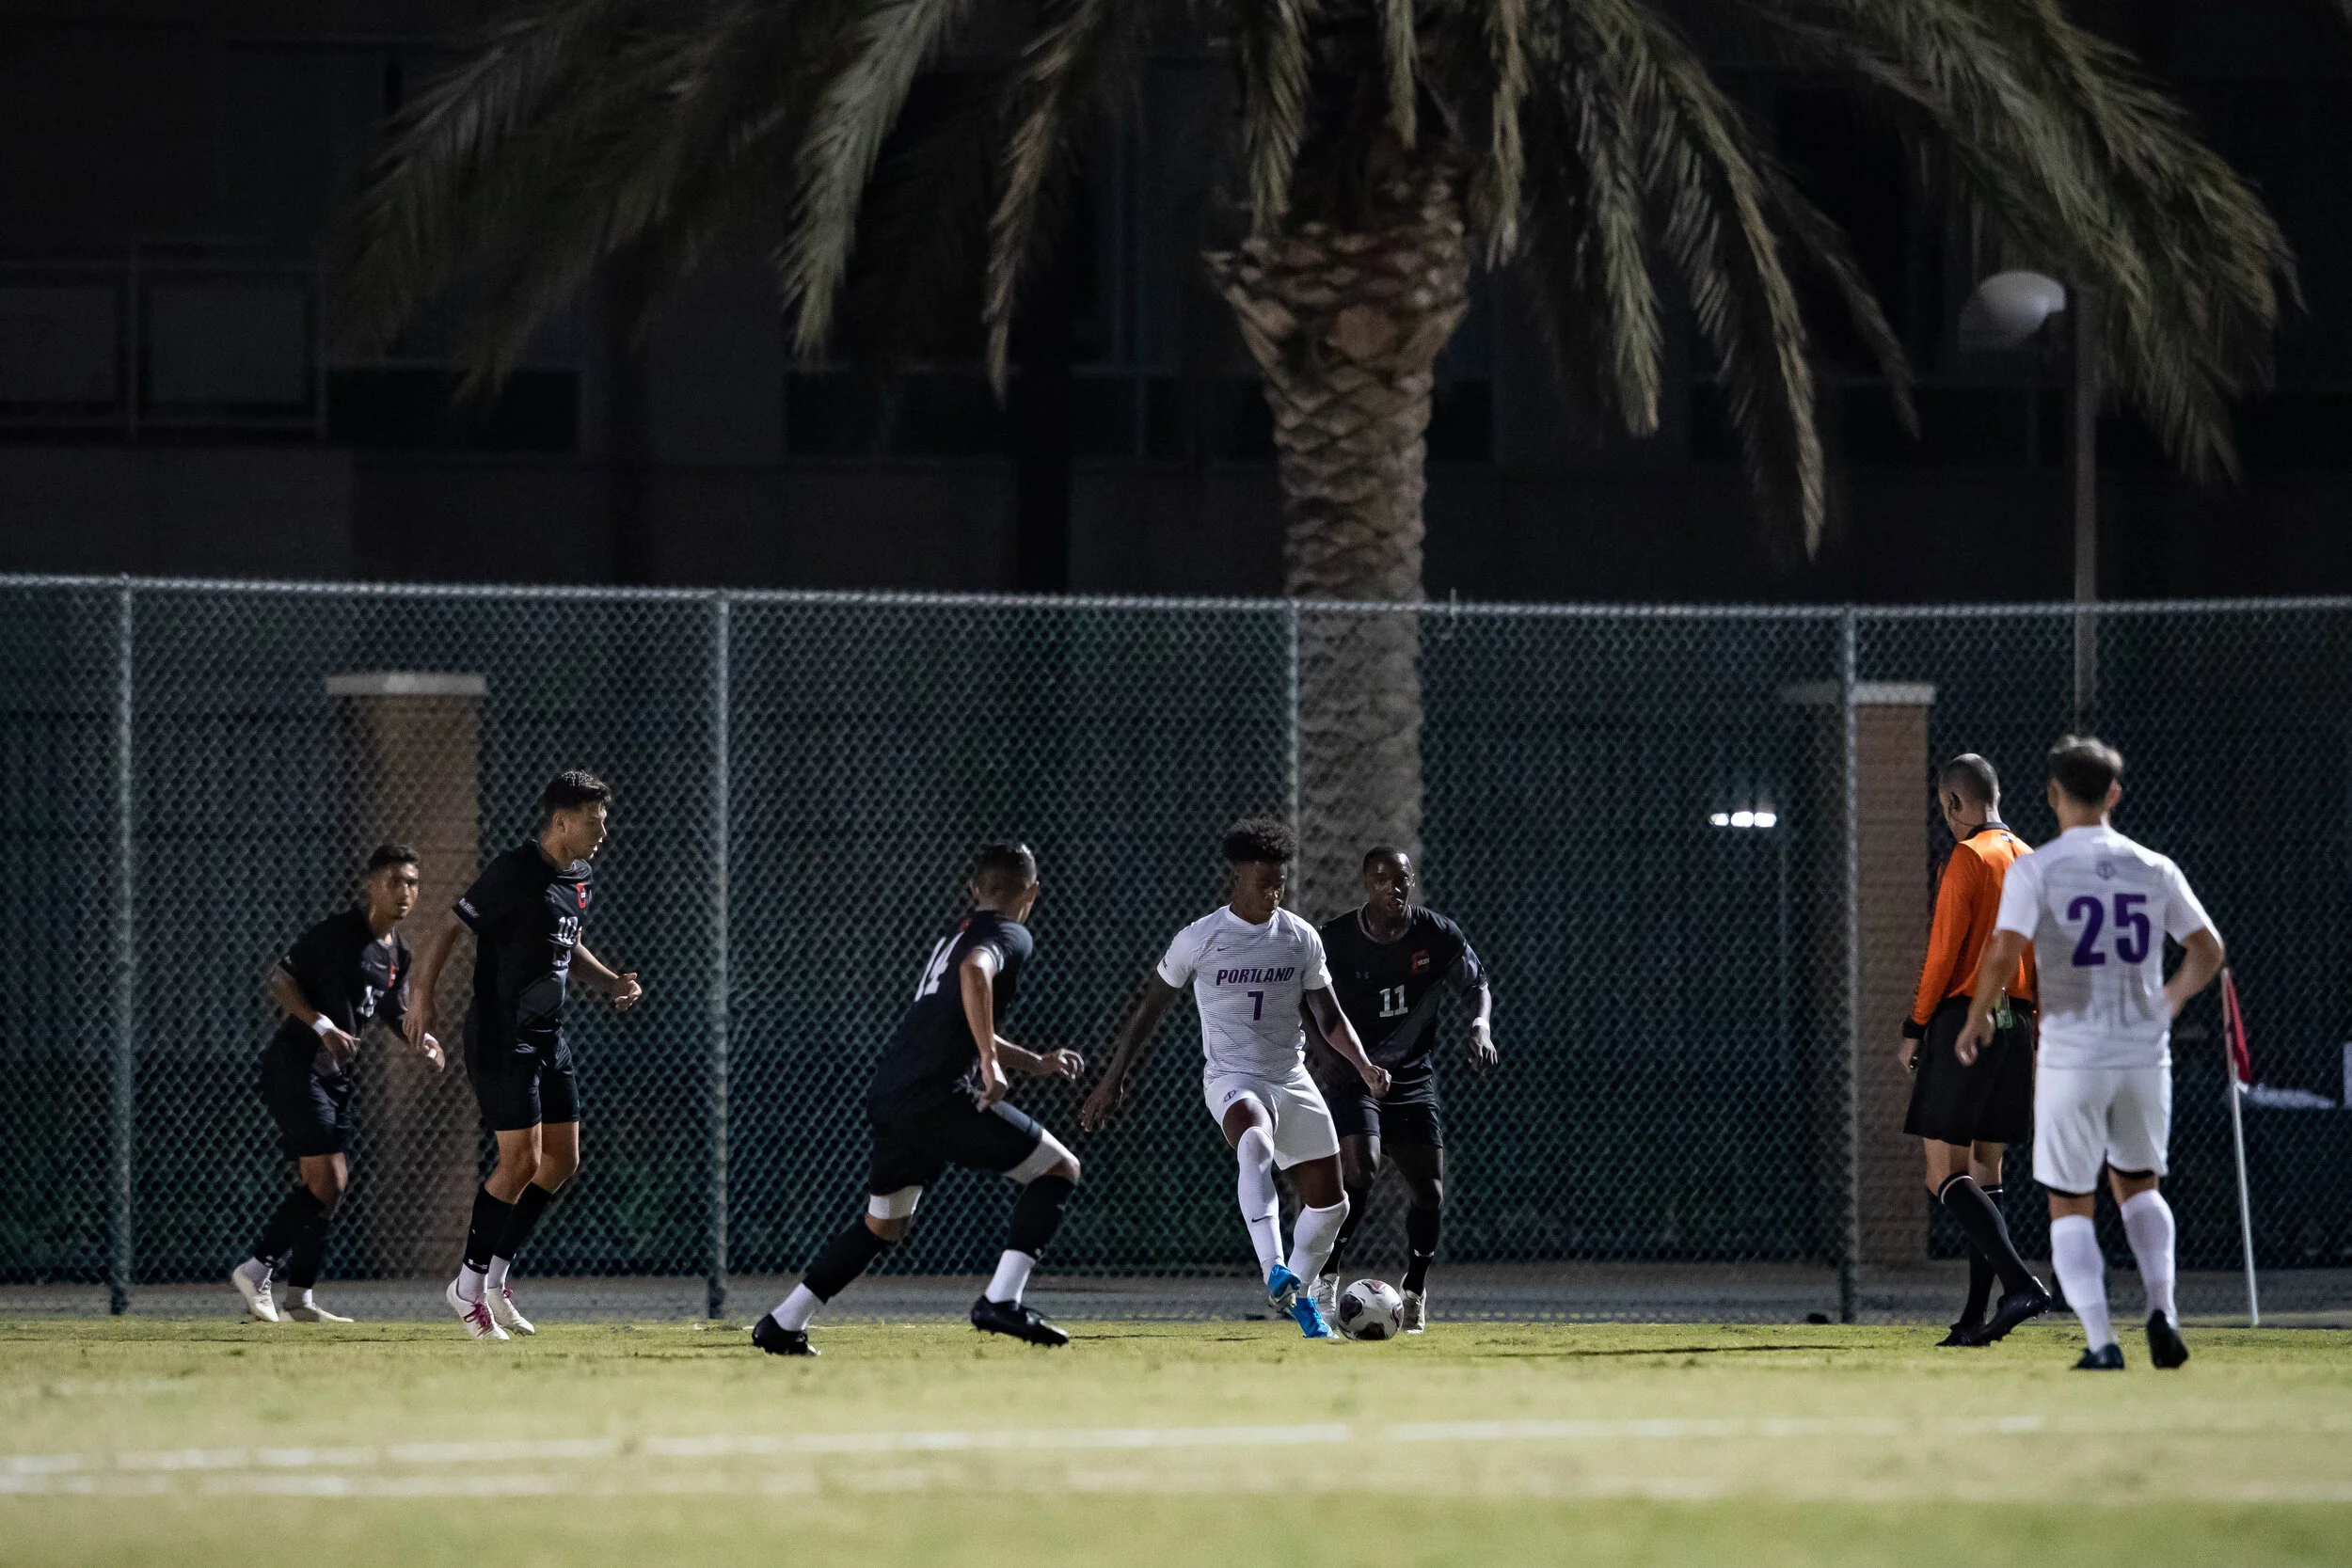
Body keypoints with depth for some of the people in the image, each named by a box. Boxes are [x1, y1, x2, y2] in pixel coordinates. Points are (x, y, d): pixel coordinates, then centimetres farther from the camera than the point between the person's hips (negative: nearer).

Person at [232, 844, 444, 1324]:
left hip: (334, 1075, 9)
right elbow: (280, 979, -15)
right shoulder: (338, 933, -13)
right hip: (295, 1065, -9)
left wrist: (421, 1038, 5)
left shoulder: (396, 955, 13)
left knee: (330, 1184, 8)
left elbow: (393, 1012, 26)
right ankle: (256, 1271, -8)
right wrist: (323, 1027, -26)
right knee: (324, 1179, -16)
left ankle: (299, 1298, 15)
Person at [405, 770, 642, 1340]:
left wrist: (611, 982, 10)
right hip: (501, 1037, -9)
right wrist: (423, 995, -17)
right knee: (521, 1162, -12)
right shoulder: (515, 872, -16)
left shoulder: (578, 878, 11)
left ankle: (495, 1277, 16)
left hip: (548, 1037, 9)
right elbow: (449, 926, -12)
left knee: (562, 1161, 7)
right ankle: (469, 1285, 0)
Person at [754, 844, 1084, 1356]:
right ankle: (1001, 1300, -12)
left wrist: (1036, 1063, 42)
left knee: (884, 1222, 26)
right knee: (1060, 1169, 2)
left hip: (887, 1098, 8)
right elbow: (974, 972, -24)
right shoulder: (1011, 937, 0)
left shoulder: (956, 934, 27)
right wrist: (991, 1061, -28)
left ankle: (782, 1324, 24)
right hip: (939, 1095, -8)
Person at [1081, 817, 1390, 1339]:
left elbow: (1329, 1016, 11)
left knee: (1329, 1201, 3)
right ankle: (1274, 1270, -49)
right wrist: (1113, 1079, 3)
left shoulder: (1301, 938, 3)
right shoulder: (1199, 939, -6)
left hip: (1292, 1080, 5)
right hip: (1231, 1078, -5)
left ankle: (1299, 1297, 29)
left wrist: (1365, 1066, -5)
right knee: (1255, 1142, -39)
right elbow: (1151, 1008, 4)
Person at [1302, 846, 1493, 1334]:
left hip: (1413, 1077, 3)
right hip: (1351, 1073, -3)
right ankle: (1325, 1280, -14)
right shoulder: (1336, 941, -10)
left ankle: (1415, 1296, 20)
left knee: (1429, 1192, 2)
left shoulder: (1438, 935, -5)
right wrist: (1322, 1051, -19)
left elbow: (1477, 985, 8)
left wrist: (1481, 1026, -12)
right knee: (1360, 1171, -24)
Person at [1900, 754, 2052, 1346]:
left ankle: (2020, 1283, -24)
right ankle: (1976, 1318, 7)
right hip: (2016, 1023, 8)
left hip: (1964, 1024, -8)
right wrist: (2038, 1028, 21)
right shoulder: (2029, 861, 13)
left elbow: (1944, 950, -12)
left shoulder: (1968, 858, -9)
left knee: (1945, 1176, -8)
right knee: (1984, 1174, 10)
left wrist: (1915, 1027, -6)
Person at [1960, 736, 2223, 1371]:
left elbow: (2002, 955, -16)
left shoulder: (2035, 869, -6)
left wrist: (1976, 1021, 2)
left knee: (2071, 1206, 7)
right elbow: (2209, 951, 11)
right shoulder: (2153, 869, 5)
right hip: (2145, 1056, 3)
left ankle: (2101, 1343, -6)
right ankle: (2162, 1307, 2)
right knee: (2138, 1184, 23)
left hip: (2071, 1057, -3)